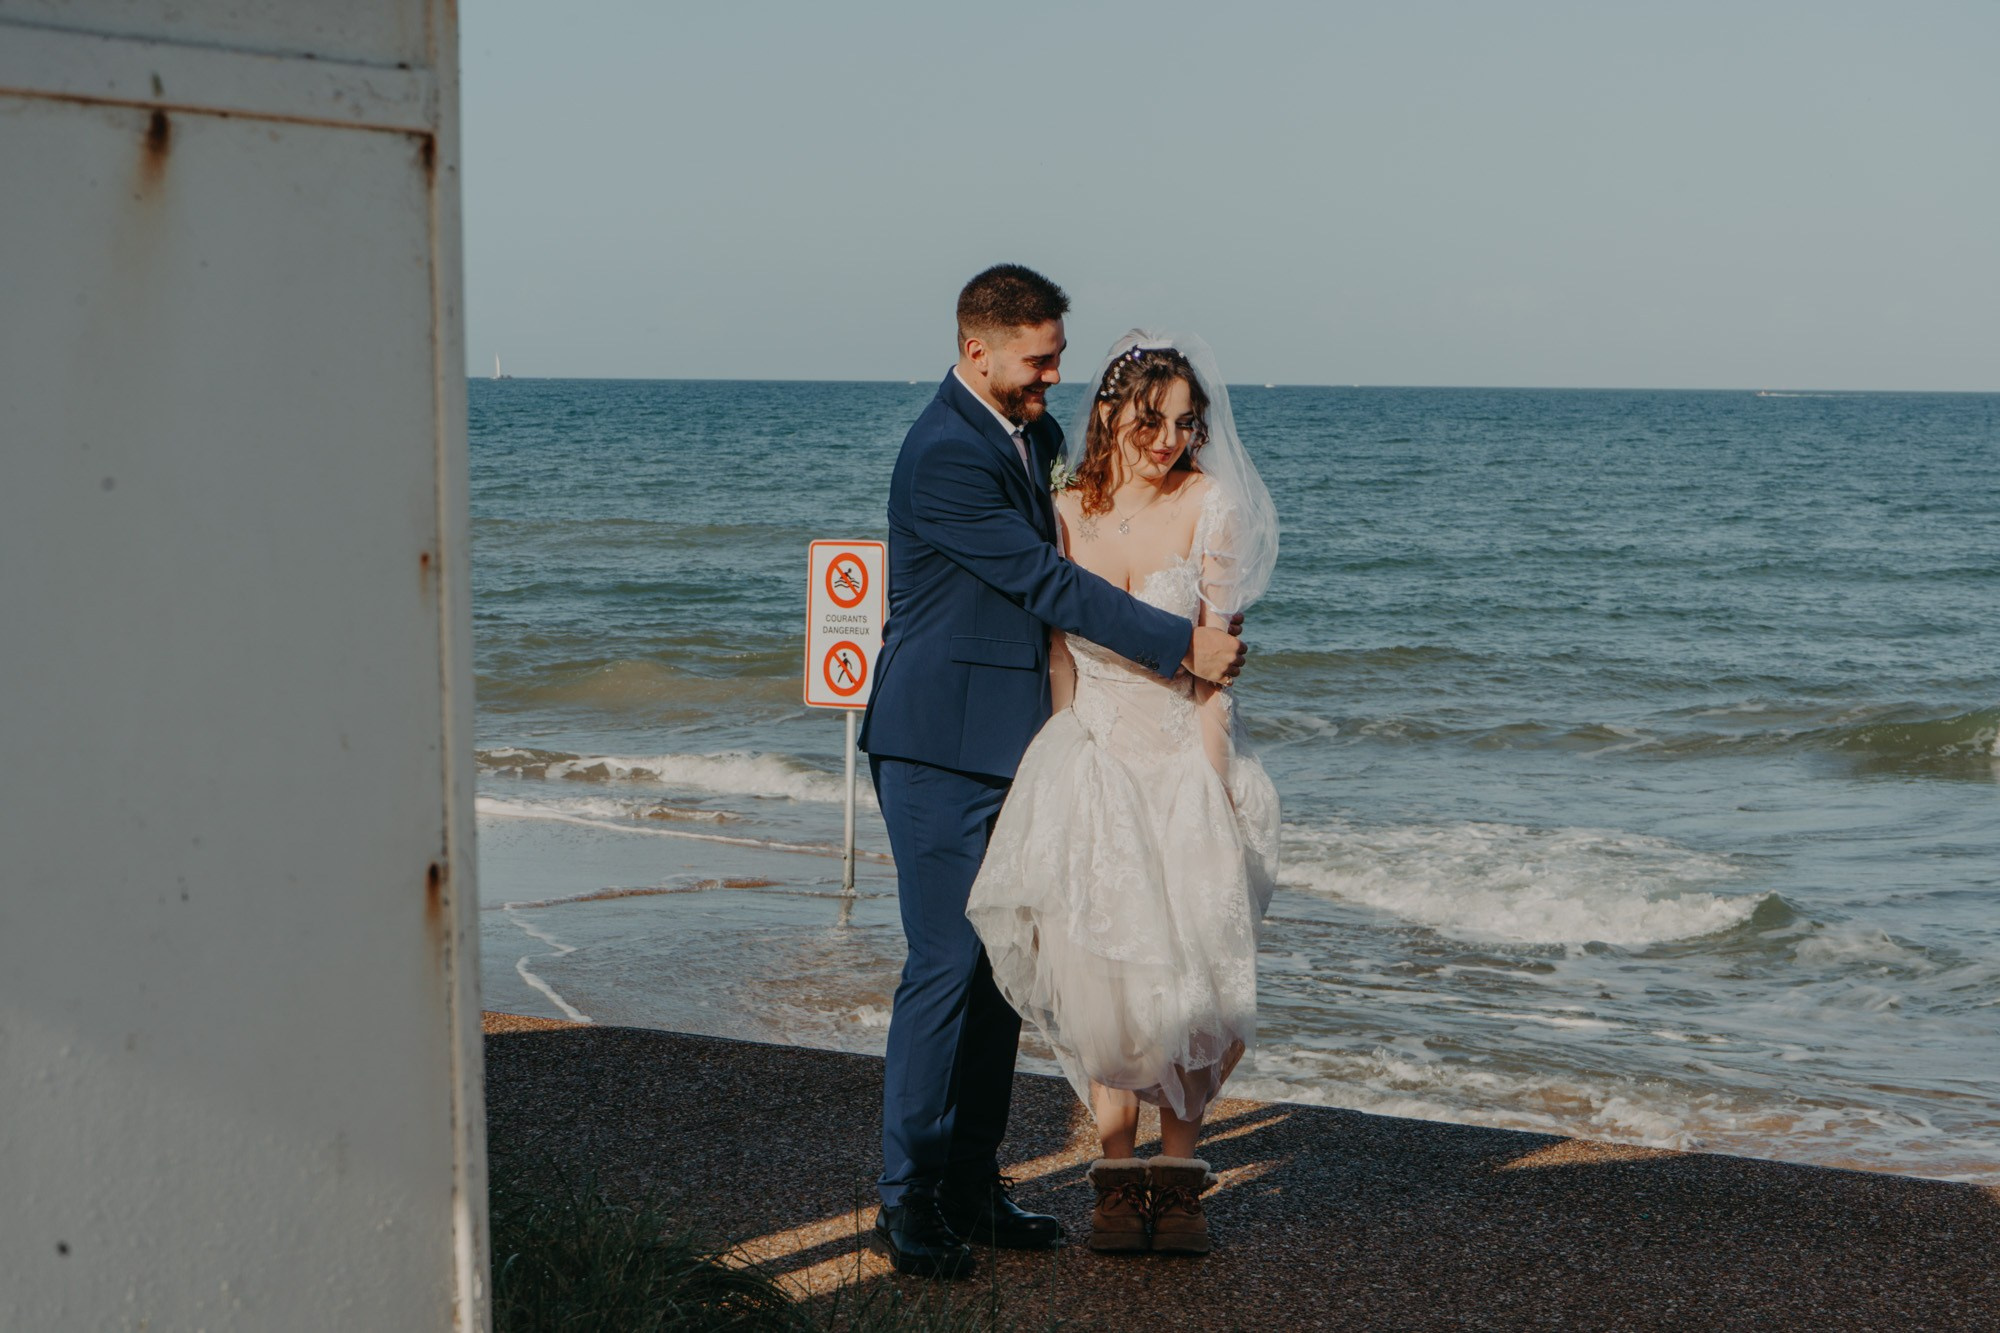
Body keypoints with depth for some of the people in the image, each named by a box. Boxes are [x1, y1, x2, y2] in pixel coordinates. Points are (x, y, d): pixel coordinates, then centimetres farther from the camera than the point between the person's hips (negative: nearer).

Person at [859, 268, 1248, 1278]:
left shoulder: (1034, 434, 11)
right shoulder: (943, 456, -18)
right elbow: (1045, 584, -19)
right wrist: (1181, 645, -15)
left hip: (1009, 743, 9)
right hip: (940, 750, -9)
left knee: (1003, 966, 10)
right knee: (947, 968, -7)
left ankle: (972, 1186, 18)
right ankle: (908, 1201, 0)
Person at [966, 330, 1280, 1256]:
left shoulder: (1207, 505, -2)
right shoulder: (1068, 510, 3)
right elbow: (1060, 651, 5)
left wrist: (1211, 777, -10)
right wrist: (1064, 767, -4)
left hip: (1184, 759, -1)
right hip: (1091, 759, 1)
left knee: (1184, 963, -3)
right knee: (1101, 964, -3)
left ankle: (1178, 1175, 7)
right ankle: (1117, 1172, 5)